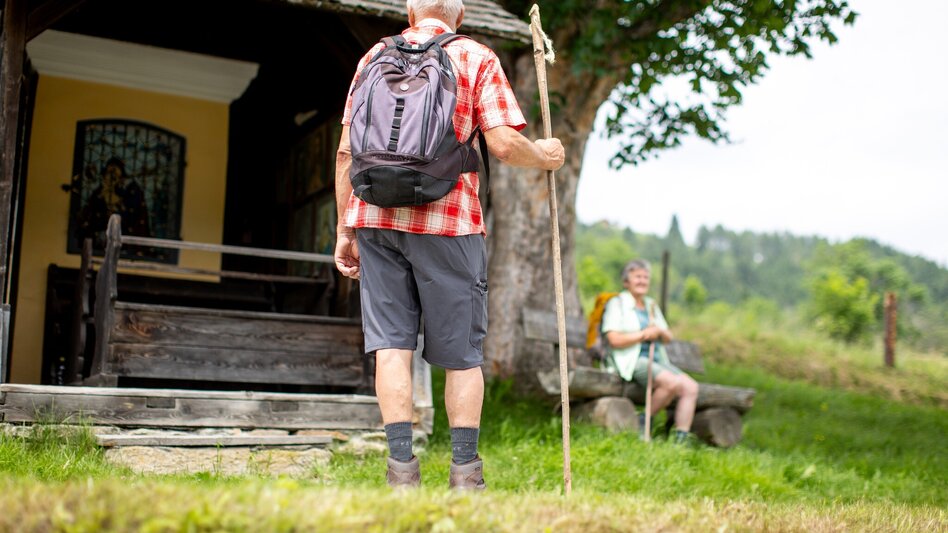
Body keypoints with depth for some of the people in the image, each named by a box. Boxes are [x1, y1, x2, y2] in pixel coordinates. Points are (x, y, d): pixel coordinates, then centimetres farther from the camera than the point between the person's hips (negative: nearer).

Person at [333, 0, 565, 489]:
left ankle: (401, 465, -2)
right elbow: (504, 144, -7)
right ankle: (465, 471, 9)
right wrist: (545, 156, 14)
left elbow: (346, 151, 11)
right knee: (462, 353, 6)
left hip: (374, 215, 3)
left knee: (391, 345, 2)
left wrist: (344, 231, 14)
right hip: (447, 220, -3)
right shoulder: (476, 58, 6)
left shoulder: (374, 56, 16)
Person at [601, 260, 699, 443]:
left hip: (657, 360, 7)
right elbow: (614, 340, -12)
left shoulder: (651, 306, 24)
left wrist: (659, 332, -3)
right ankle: (644, 420, -10)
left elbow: (669, 338, 21)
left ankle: (681, 440, -17)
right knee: (673, 383, -30)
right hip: (631, 361, -7)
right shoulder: (617, 304, 2)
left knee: (691, 387, -16)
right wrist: (644, 334, -8)